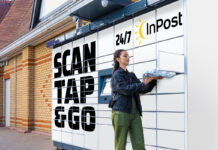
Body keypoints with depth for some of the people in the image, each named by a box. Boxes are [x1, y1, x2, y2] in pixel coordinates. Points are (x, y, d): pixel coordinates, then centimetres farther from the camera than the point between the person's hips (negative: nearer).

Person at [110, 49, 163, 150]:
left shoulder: (132, 75, 20)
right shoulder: (117, 75, -1)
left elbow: (143, 90, 14)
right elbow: (126, 90, -17)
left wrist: (154, 79, 2)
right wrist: (144, 83, -16)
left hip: (135, 112, 6)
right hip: (121, 112, -6)